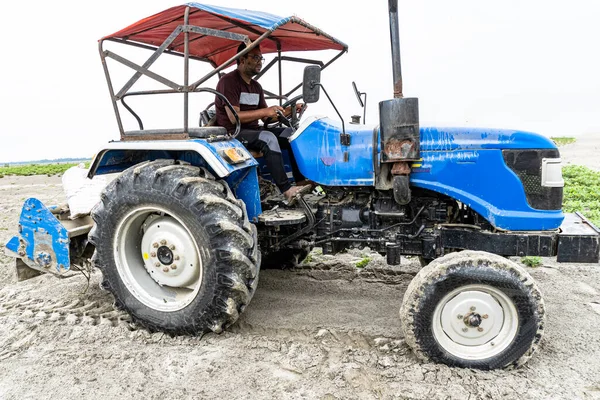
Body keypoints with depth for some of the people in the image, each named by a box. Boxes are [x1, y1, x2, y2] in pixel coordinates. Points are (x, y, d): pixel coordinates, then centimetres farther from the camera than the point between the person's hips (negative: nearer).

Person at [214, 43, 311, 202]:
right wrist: (265, 111, -27)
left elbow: (267, 118, 13)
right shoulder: (228, 81, -9)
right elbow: (234, 117, -20)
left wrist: (289, 111, -3)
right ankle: (287, 190, -36)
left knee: (292, 133, -10)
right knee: (268, 138, -34)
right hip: (233, 133, -8)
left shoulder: (256, 86, 17)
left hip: (254, 130, 8)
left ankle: (302, 181, -20)